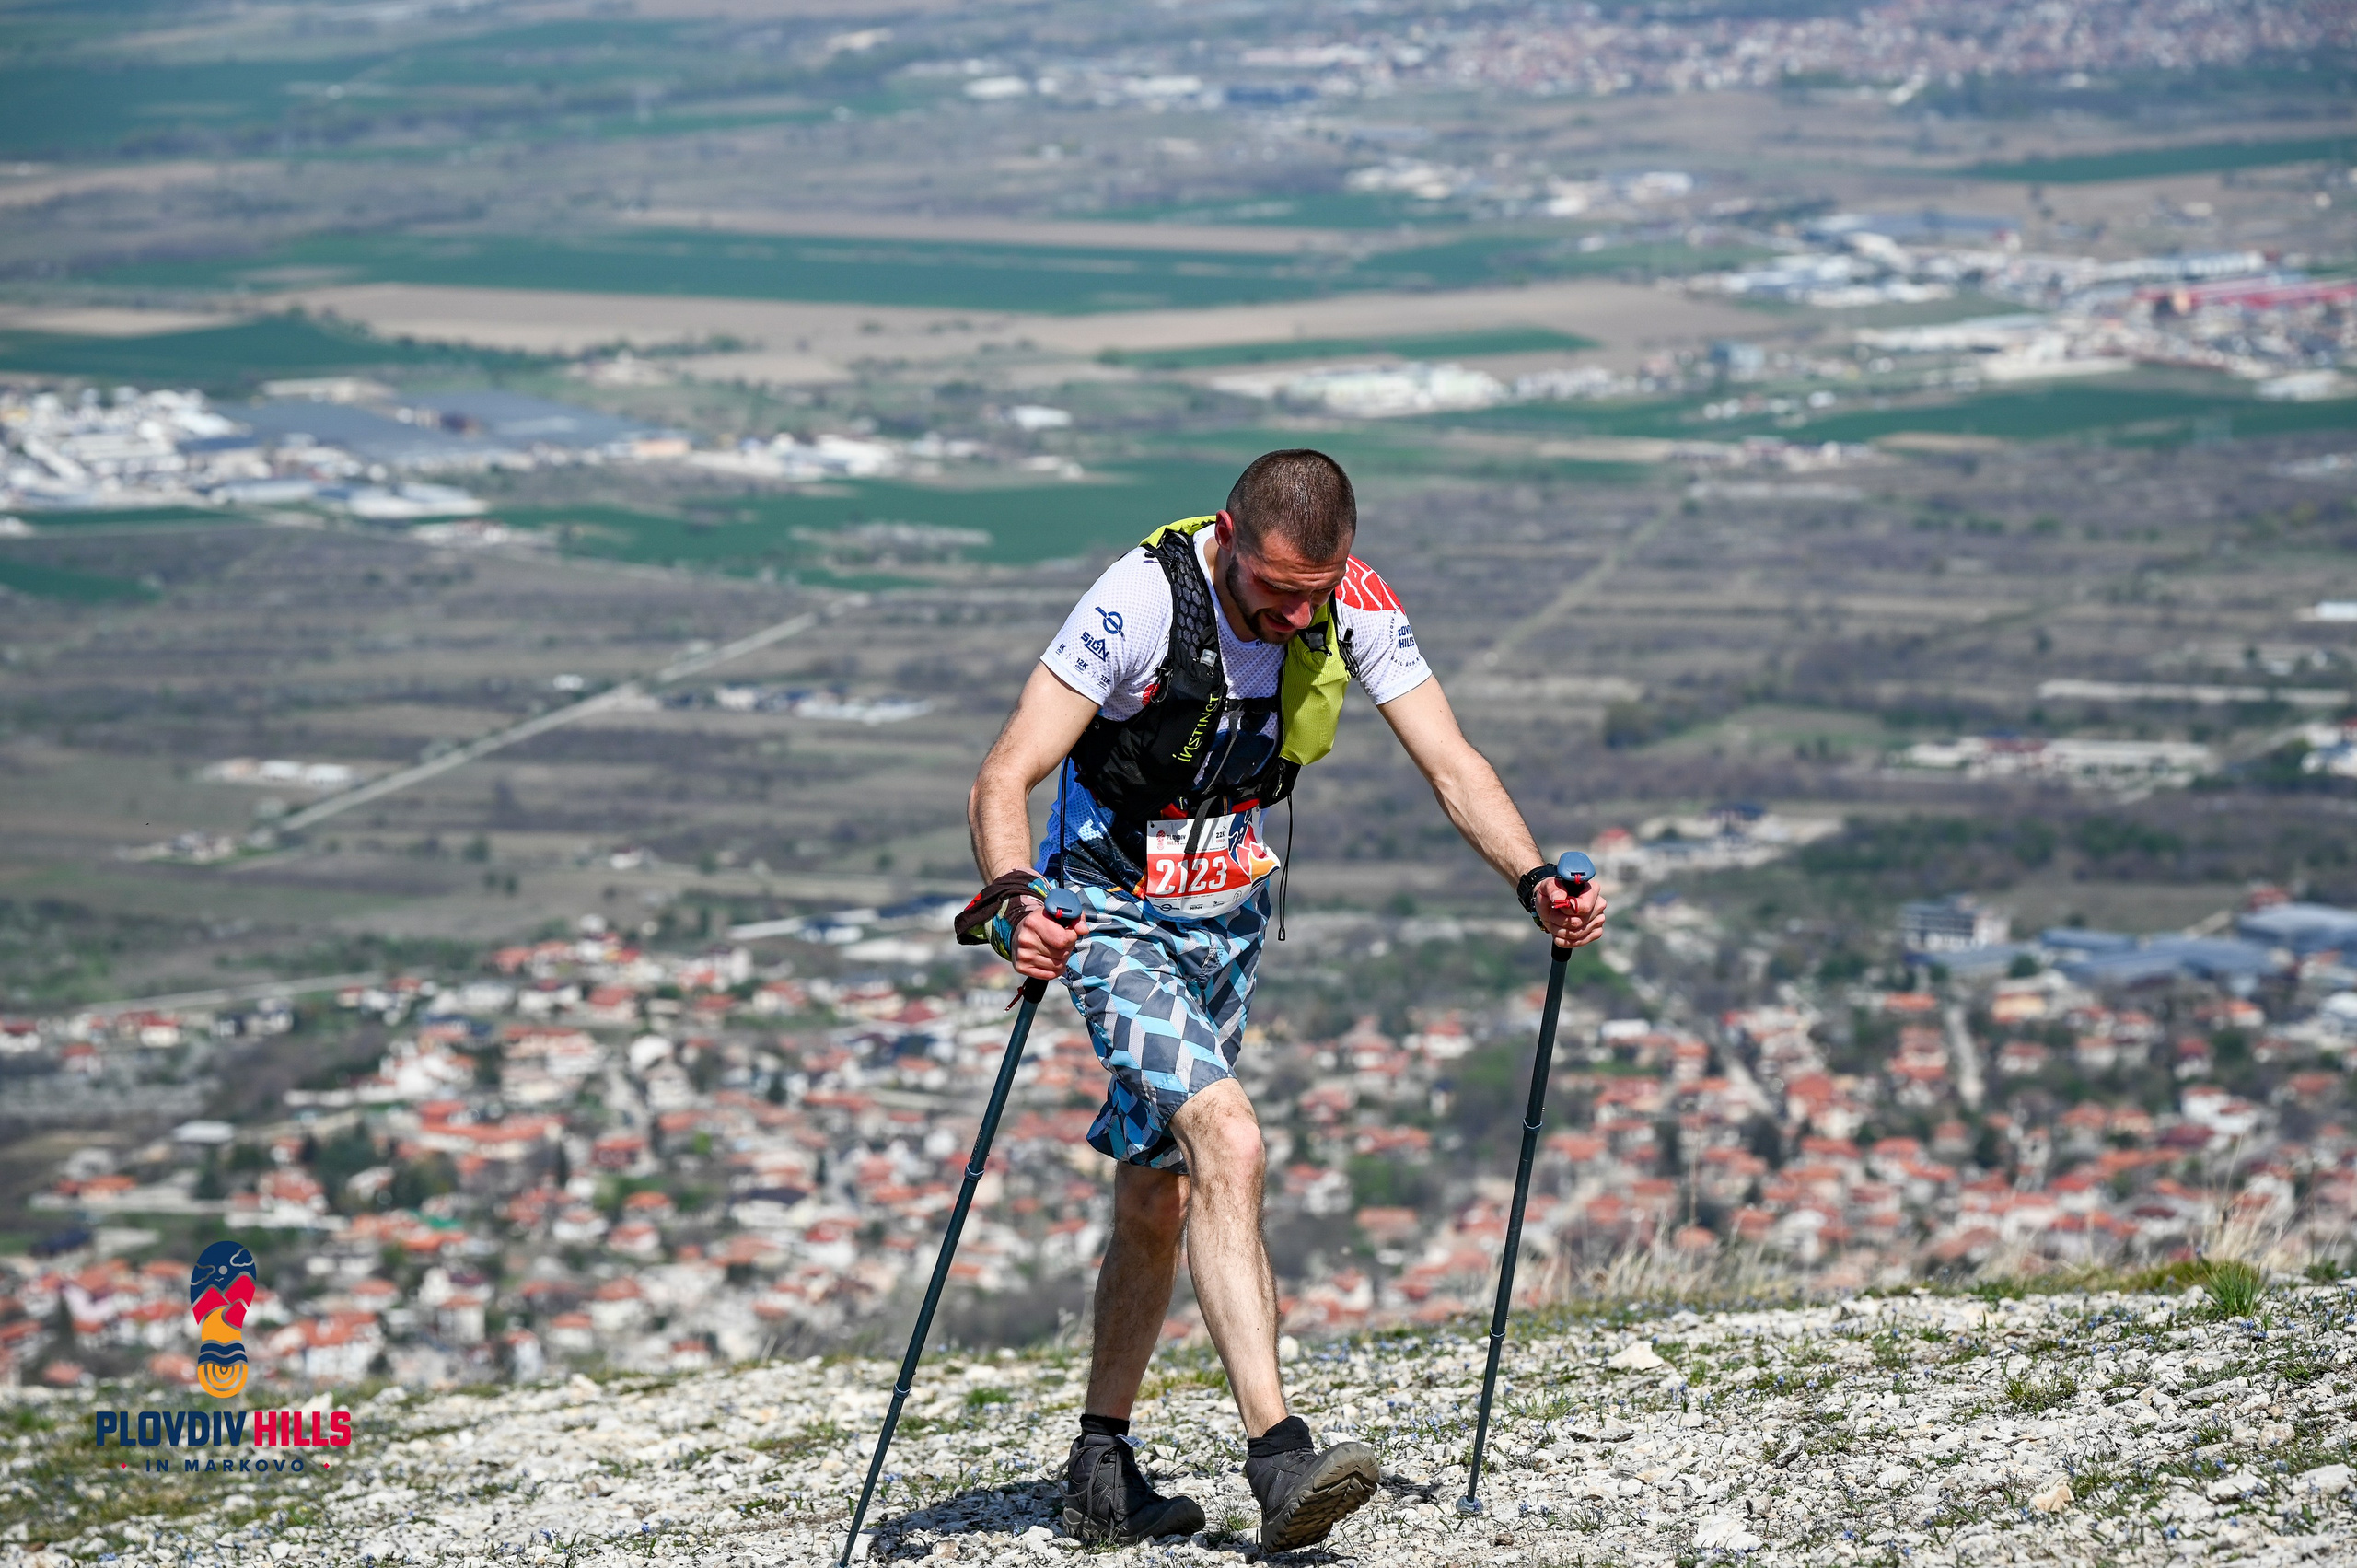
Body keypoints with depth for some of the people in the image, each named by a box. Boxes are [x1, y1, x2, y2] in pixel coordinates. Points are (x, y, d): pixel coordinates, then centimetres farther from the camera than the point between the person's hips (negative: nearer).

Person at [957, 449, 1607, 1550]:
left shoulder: (1356, 609, -13)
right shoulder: (1142, 601, -28)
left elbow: (1450, 764, -8)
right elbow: (1004, 779, -31)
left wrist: (1535, 879, -24)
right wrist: (1014, 896, -50)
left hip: (1231, 917, 6)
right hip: (1114, 918, -6)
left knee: (1158, 1196, 14)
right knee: (1229, 1147, -24)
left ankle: (1101, 1477, 26)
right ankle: (1277, 1460, -29)